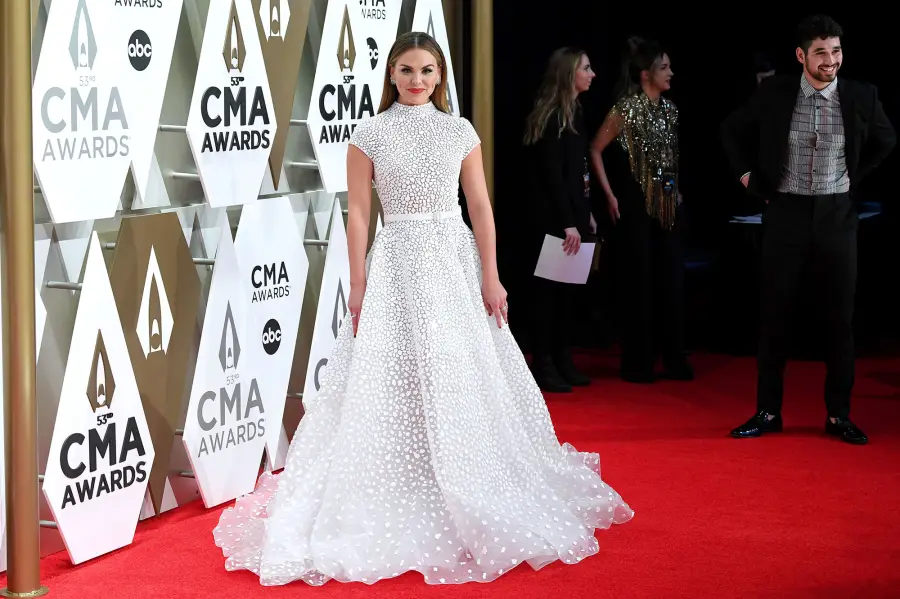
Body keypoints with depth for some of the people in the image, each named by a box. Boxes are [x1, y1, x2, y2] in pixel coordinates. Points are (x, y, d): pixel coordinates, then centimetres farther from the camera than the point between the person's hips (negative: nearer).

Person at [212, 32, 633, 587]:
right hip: (395, 266, -2)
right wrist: (358, 285, -4)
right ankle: (398, 507, 4)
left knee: (463, 383, 4)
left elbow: (481, 207, 5)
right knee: (389, 386, -3)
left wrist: (491, 278, -1)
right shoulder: (369, 135, 1)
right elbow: (358, 213, 0)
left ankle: (473, 504, 18)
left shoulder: (460, 132, 6)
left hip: (456, 264, 2)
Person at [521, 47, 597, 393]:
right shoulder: (551, 116, -14)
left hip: (571, 216, 9)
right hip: (553, 219, -9)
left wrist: (586, 214, 14)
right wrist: (568, 223, -20)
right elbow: (552, 174, -18)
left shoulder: (574, 112, 13)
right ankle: (543, 366, 2)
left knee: (568, 288, 11)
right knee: (549, 289, -3)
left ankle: (562, 361, 19)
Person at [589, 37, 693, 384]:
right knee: (638, 281, -1)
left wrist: (675, 189, 11)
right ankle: (637, 364, 8)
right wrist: (610, 196, -10)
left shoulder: (669, 109, 9)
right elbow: (595, 151, -8)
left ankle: (673, 360, 14)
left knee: (672, 280, 6)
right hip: (636, 204, -6)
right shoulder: (627, 109, -10)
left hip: (666, 203, 6)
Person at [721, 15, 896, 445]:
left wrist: (855, 176, 7)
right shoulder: (775, 93, -4)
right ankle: (768, 412, 12)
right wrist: (747, 175, 5)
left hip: (837, 215, 0)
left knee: (840, 318, 4)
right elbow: (731, 131, 11)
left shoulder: (861, 97, -3)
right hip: (785, 213, 0)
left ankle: (838, 414, 14)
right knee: (773, 316, 3)